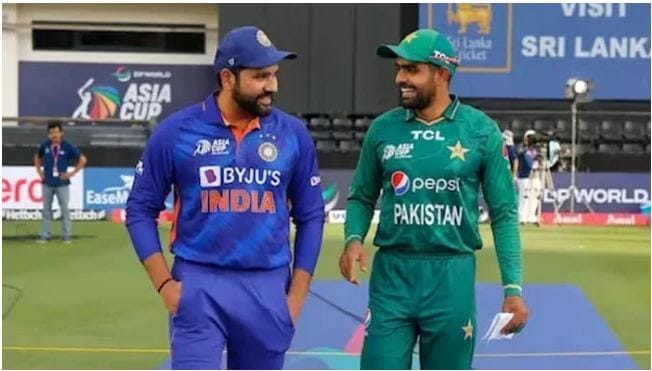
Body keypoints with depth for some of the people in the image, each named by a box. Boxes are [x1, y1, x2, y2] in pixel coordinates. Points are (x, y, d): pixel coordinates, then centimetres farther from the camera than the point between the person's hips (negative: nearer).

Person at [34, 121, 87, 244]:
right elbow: (37, 157, 20)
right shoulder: (44, 146, -1)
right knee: (46, 210, 7)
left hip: (62, 184, -3)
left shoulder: (68, 146, -9)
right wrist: (39, 171, 9)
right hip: (47, 183, 3)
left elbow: (83, 159, -2)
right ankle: (44, 236, 12)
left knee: (65, 210, 2)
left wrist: (72, 173, -5)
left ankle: (66, 236, 8)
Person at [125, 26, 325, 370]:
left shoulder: (293, 134, 2)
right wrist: (164, 283, -5)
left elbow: (310, 216, 9)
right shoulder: (176, 131, -3)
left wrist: (297, 294, 4)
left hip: (267, 289, 3)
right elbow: (140, 209, 4)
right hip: (198, 287, -2)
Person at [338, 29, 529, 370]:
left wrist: (513, 287, -4)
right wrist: (353, 239, -9)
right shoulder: (383, 128, 3)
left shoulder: (481, 131, -2)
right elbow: (362, 197, 13)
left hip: (452, 276, -1)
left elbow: (503, 212, 1)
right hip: (391, 274, 1)